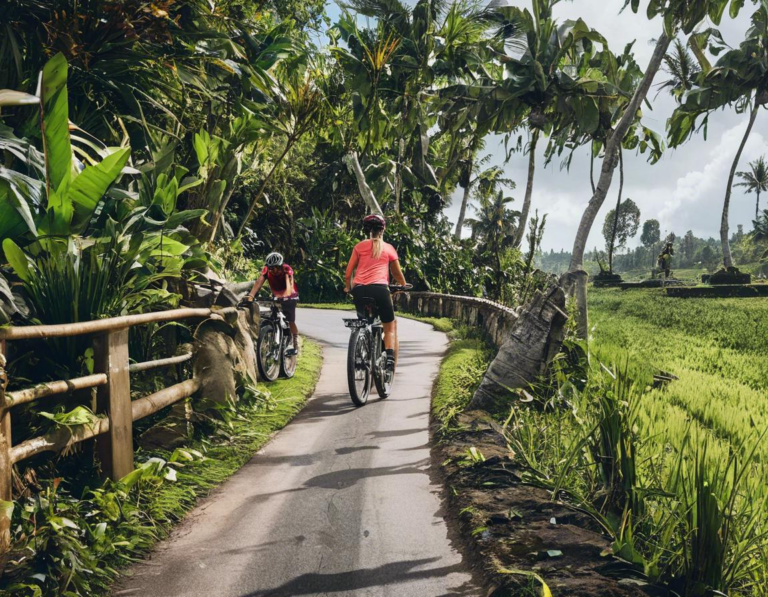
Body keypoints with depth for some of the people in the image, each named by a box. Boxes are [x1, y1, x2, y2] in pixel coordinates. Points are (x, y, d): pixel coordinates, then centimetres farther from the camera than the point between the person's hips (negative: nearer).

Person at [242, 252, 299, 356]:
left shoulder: (286, 269, -32)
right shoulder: (267, 270, -24)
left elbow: (289, 284, -47)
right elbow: (259, 282, -37)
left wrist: (284, 296, -66)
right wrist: (250, 295, -53)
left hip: (289, 296, -4)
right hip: (276, 296, 4)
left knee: (290, 321, -7)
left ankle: (295, 346, 4)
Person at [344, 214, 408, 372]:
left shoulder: (359, 246, 16)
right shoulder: (388, 248, 16)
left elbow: (348, 272, 14)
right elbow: (397, 273, 25)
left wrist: (348, 287, 33)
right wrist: (404, 286, 44)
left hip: (359, 290, 2)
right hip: (379, 289, -2)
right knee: (390, 327, 10)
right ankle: (390, 358, -11)